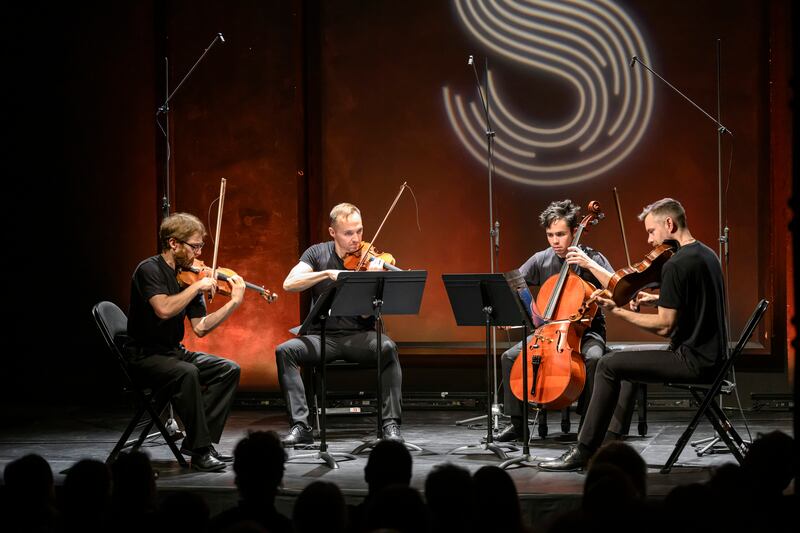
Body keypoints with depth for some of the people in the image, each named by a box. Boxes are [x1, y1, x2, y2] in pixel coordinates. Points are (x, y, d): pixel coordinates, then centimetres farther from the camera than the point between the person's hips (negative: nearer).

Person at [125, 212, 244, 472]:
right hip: (144, 356, -8)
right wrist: (197, 286, -24)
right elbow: (164, 309, -32)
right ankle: (200, 451, -27)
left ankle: (198, 440, -7)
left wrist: (234, 302, -7)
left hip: (173, 352, 8)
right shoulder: (149, 270, -14)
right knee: (187, 373, -34)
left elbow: (200, 328, 3)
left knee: (229, 370, -5)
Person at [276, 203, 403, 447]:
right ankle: (300, 425, -25)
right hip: (323, 335, 1)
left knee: (388, 348, -32)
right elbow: (289, 284, -11)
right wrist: (328, 273, -22)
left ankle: (391, 423, -27)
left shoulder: (370, 261, 0)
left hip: (359, 336, -1)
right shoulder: (318, 253, 4)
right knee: (285, 351, -25)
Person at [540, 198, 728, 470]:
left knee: (608, 365, -6)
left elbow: (665, 326, -20)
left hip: (693, 361, -10)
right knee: (630, 361, 28)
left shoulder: (676, 265, -19)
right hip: (711, 357, 10)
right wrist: (658, 300, 13)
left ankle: (584, 452, -3)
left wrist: (619, 312, -11)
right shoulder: (706, 254, 11)